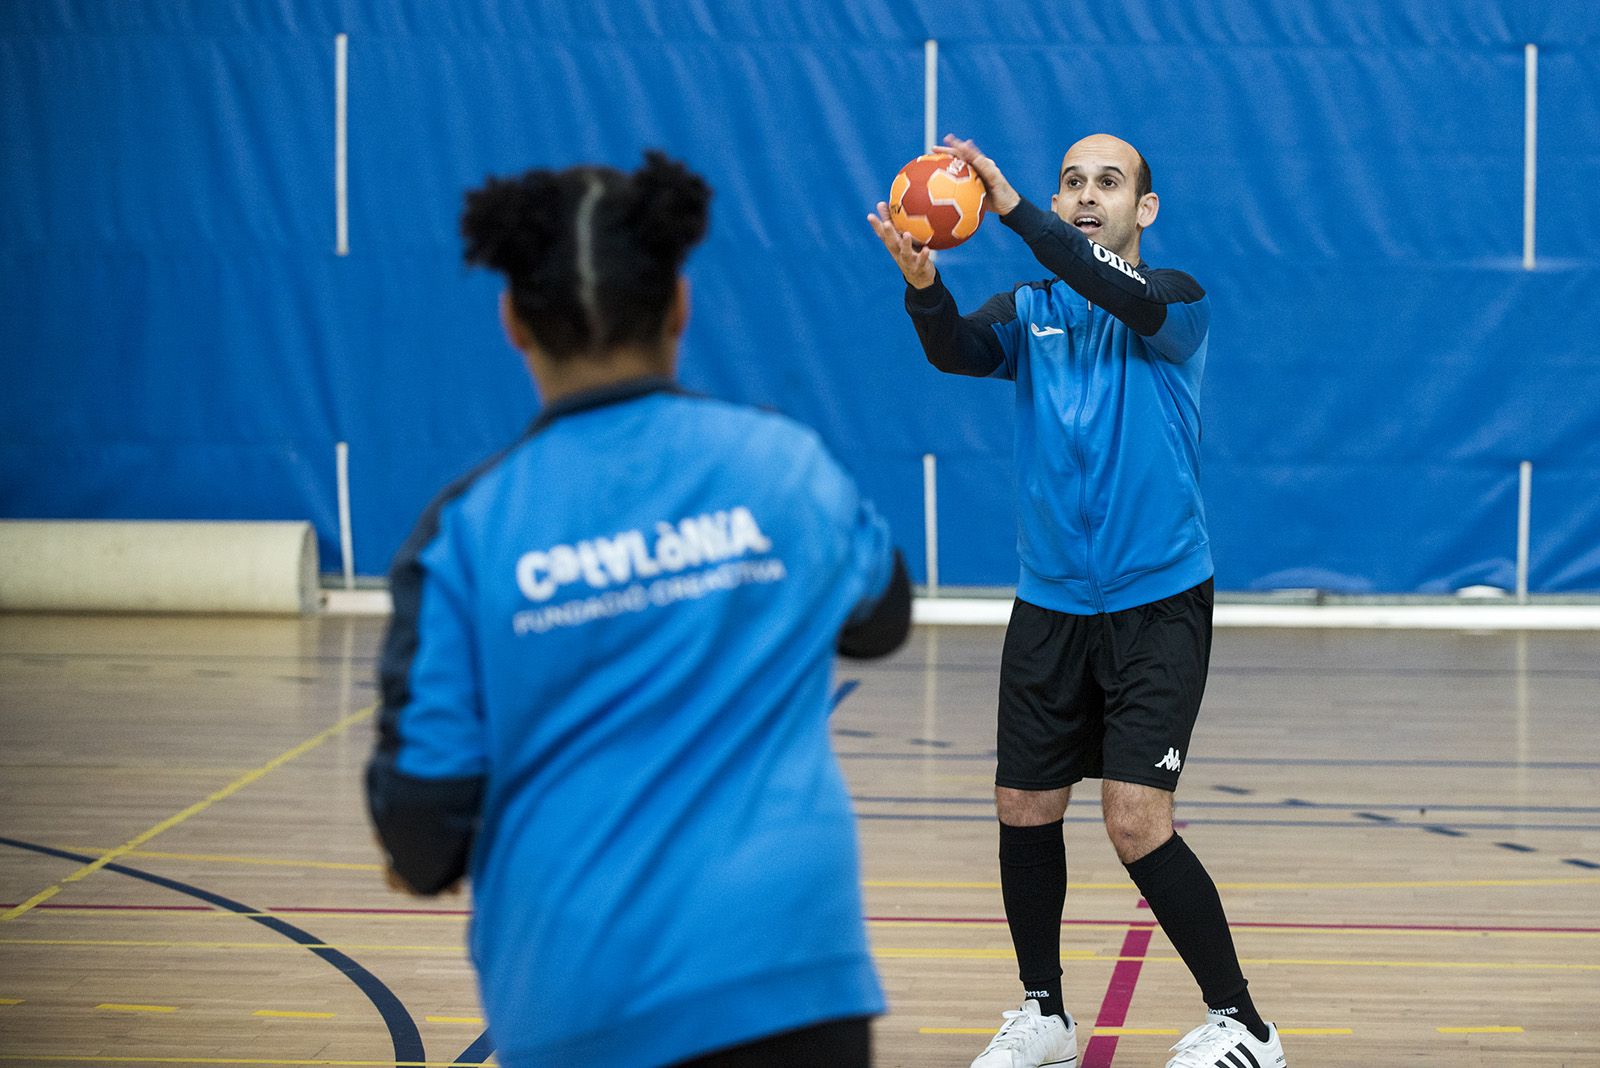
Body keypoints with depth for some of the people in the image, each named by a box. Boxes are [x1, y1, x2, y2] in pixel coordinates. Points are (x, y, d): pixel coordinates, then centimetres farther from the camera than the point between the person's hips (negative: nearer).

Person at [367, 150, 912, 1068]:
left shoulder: (471, 525, -3)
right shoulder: (788, 467, 2)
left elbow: (424, 792, -4)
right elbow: (881, 615, 23)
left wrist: (426, 864, 19)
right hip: (781, 970, -1)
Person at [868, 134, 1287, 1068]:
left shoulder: (1178, 300, -5)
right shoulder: (1028, 311, 6)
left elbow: (1130, 300, -28)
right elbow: (960, 352, -15)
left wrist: (1013, 210, -37)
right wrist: (923, 284, -37)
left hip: (1158, 604, -5)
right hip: (1050, 606, 5)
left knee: (1137, 822, -13)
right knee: (1025, 809, 8)